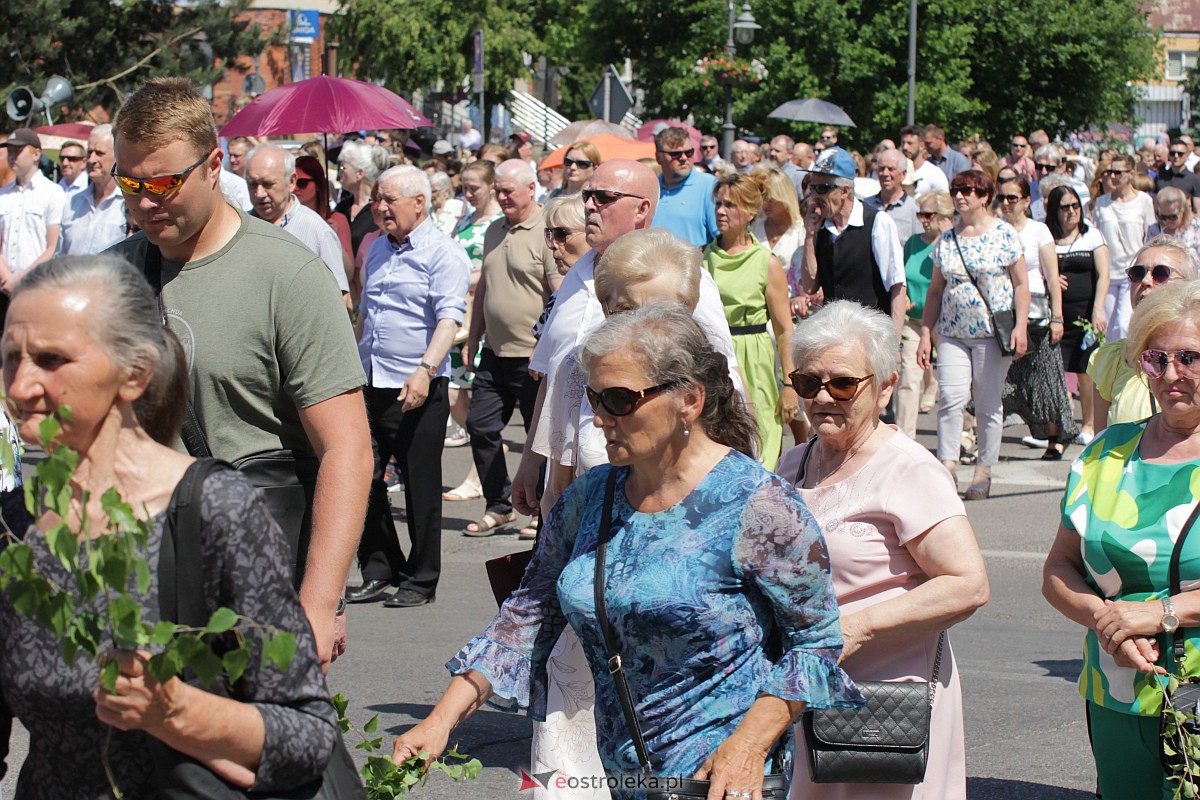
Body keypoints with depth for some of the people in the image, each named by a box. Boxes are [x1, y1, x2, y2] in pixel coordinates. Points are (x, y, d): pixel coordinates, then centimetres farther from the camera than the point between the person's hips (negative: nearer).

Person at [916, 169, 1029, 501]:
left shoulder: (1004, 233, 0)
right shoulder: (947, 239, 11)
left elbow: (1021, 283, -1)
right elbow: (935, 289, 15)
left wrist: (1020, 326, -10)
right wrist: (925, 334, 10)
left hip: (992, 332, -3)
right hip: (953, 333, 3)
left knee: (988, 404, 2)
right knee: (950, 397, -10)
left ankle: (983, 472, 11)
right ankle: (946, 467, -10)